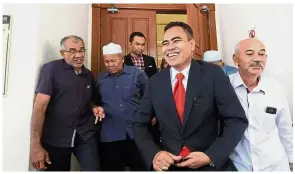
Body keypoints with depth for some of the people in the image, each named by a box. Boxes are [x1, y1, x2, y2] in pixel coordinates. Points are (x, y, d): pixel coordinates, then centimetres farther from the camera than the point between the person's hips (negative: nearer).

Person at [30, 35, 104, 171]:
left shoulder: (89, 75, 9)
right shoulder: (51, 69, -7)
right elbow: (40, 106, -12)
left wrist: (96, 108, 0)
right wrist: (35, 145, -15)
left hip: (85, 134, 4)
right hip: (55, 138, -3)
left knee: (93, 169, -2)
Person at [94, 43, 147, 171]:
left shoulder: (137, 74, -2)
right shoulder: (100, 79, 8)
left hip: (136, 134, -2)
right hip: (109, 136, 3)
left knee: (140, 168, 12)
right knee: (112, 169, 15)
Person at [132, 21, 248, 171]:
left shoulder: (213, 74, -11)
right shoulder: (155, 82, -4)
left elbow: (237, 119, -10)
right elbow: (139, 124, 0)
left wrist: (211, 156, -19)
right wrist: (153, 154, -16)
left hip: (211, 165, -2)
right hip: (169, 165, 3)